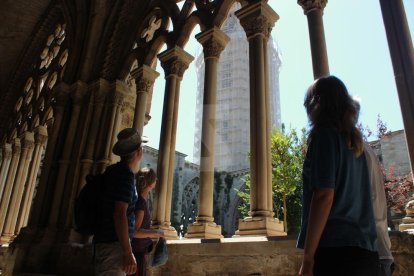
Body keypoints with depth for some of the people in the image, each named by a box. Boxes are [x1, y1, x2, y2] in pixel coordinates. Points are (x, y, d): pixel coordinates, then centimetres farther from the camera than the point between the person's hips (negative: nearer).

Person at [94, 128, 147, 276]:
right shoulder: (126, 174, -16)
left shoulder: (112, 170, 10)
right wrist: (128, 253, -21)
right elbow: (119, 214, -22)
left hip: (104, 240, 10)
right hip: (114, 243, -9)